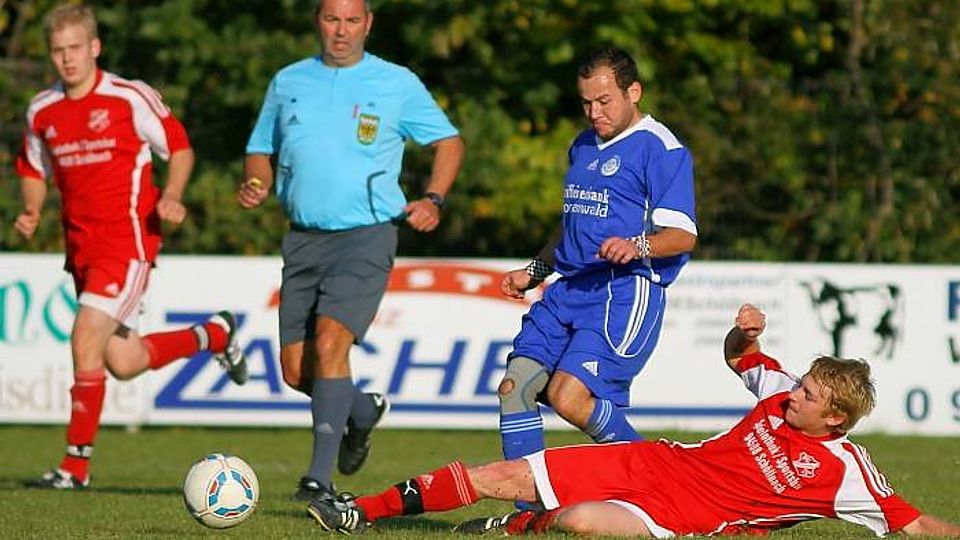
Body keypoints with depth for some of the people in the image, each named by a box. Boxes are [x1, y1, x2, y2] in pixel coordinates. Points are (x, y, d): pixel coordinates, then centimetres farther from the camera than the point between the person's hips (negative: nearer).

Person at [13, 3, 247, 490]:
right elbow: (34, 171, 20)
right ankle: (214, 335, 39)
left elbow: (180, 148, 0)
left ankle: (76, 465, -11)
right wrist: (31, 212, 0)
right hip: (81, 246, 6)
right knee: (122, 363, 12)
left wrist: (170, 197, -18)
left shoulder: (130, 98, -8)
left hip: (128, 242, -6)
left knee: (86, 341, -18)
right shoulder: (42, 111, 6)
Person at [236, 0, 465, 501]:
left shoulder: (399, 84, 1)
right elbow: (261, 149, 18)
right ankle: (362, 411, 35)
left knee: (329, 342, -22)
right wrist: (256, 184, -4)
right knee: (295, 370, 3)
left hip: (366, 237, -4)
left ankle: (320, 475, -21)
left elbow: (448, 142, 9)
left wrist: (433, 200, -6)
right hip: (304, 238, 4)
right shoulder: (288, 82, 10)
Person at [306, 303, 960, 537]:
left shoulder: (843, 471, -13)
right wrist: (746, 330, 0)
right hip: (653, 462, 6)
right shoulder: (780, 393, 4)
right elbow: (738, 354, 22)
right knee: (502, 476, -1)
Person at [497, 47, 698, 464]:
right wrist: (534, 272, 27)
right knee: (514, 388, -5)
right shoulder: (584, 146, 21)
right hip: (570, 289, 9)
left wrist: (637, 246, -31)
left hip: (627, 292, -9)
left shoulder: (660, 148, -6)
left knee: (568, 397, -20)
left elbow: (683, 235, -13)